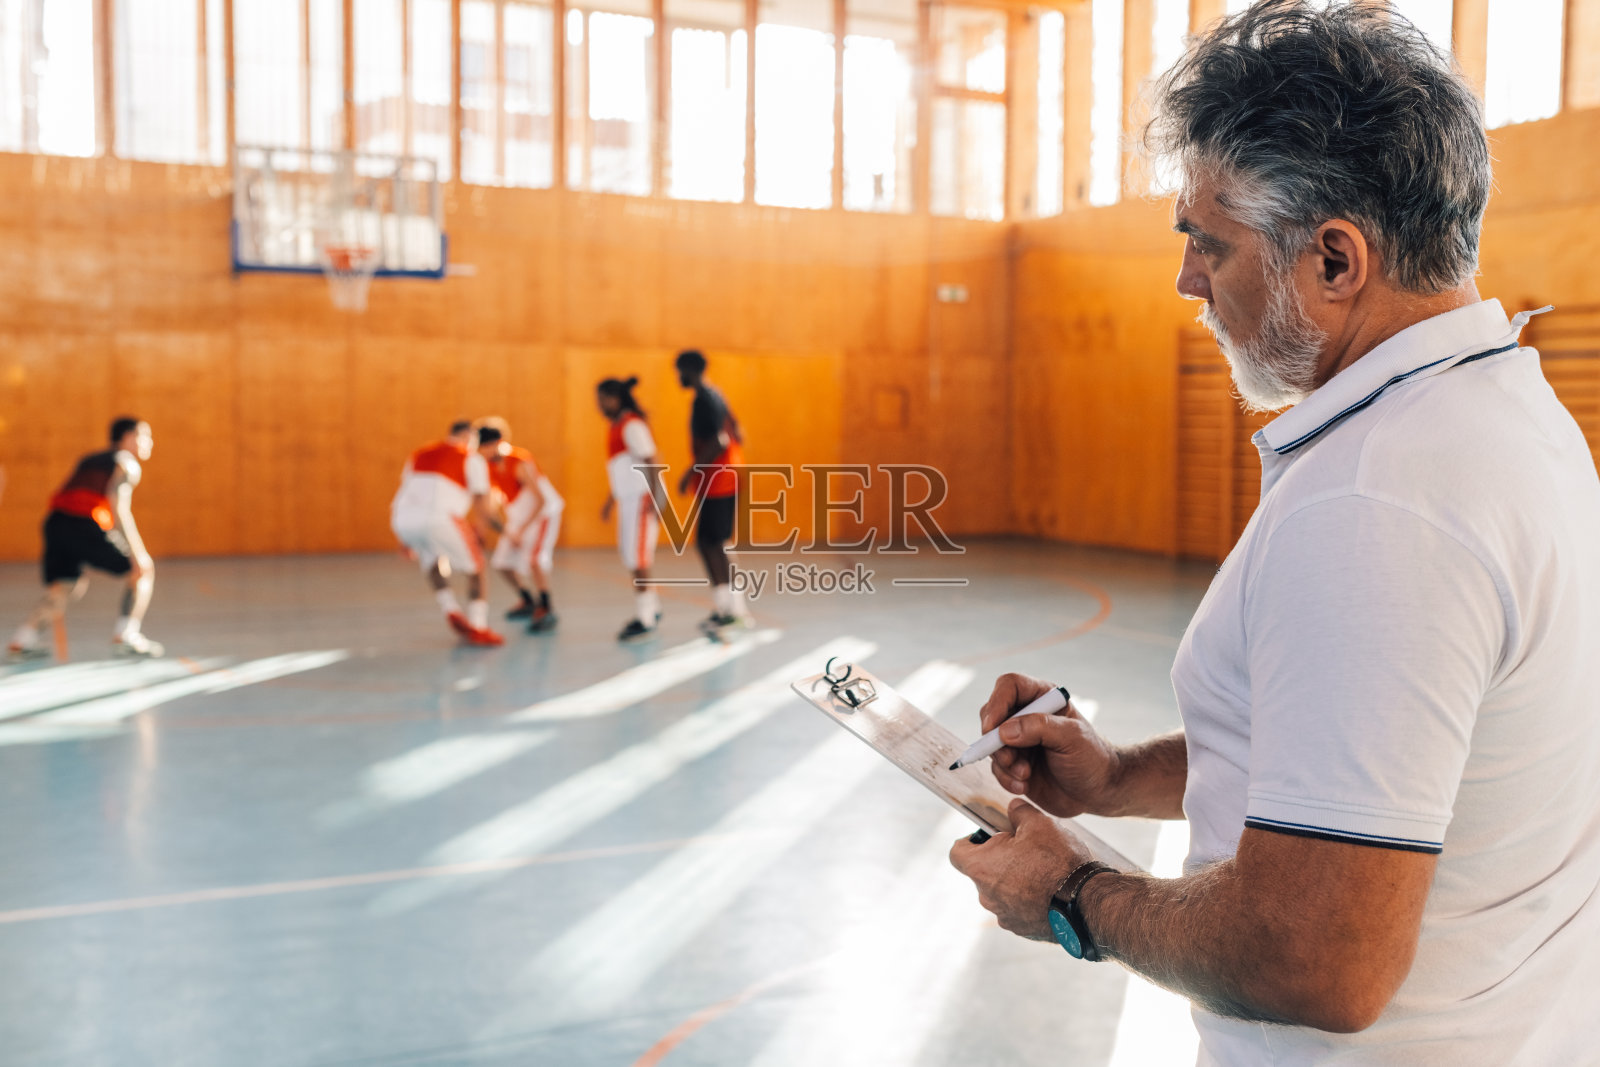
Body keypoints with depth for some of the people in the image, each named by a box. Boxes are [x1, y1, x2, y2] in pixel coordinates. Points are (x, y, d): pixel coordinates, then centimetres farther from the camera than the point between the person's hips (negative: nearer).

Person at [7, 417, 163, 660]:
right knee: (143, 570, 9)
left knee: (58, 593, 17)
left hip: (55, 522, 7)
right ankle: (126, 636, 1)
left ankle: (24, 639, -2)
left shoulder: (89, 460, 31)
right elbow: (119, 508, -8)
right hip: (86, 527, -7)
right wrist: (137, 553, -11)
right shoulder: (127, 463, 8)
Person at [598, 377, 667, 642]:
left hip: (642, 498, -10)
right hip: (629, 499, 10)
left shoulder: (632, 425, -13)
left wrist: (653, 498, -24)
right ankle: (651, 609, 26)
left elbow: (650, 461, -19)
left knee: (637, 558, -8)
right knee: (629, 554, 14)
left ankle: (644, 620, -3)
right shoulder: (617, 427, 15)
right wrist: (610, 500, 25)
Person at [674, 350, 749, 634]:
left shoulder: (705, 400, -15)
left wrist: (691, 472, -20)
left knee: (712, 544, -6)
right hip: (726, 480, 10)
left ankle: (732, 608, -2)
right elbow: (736, 435, 21)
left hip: (716, 482, -10)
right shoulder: (714, 395, 15)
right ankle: (722, 606, 16)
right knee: (707, 542, 12)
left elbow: (718, 442, -24)